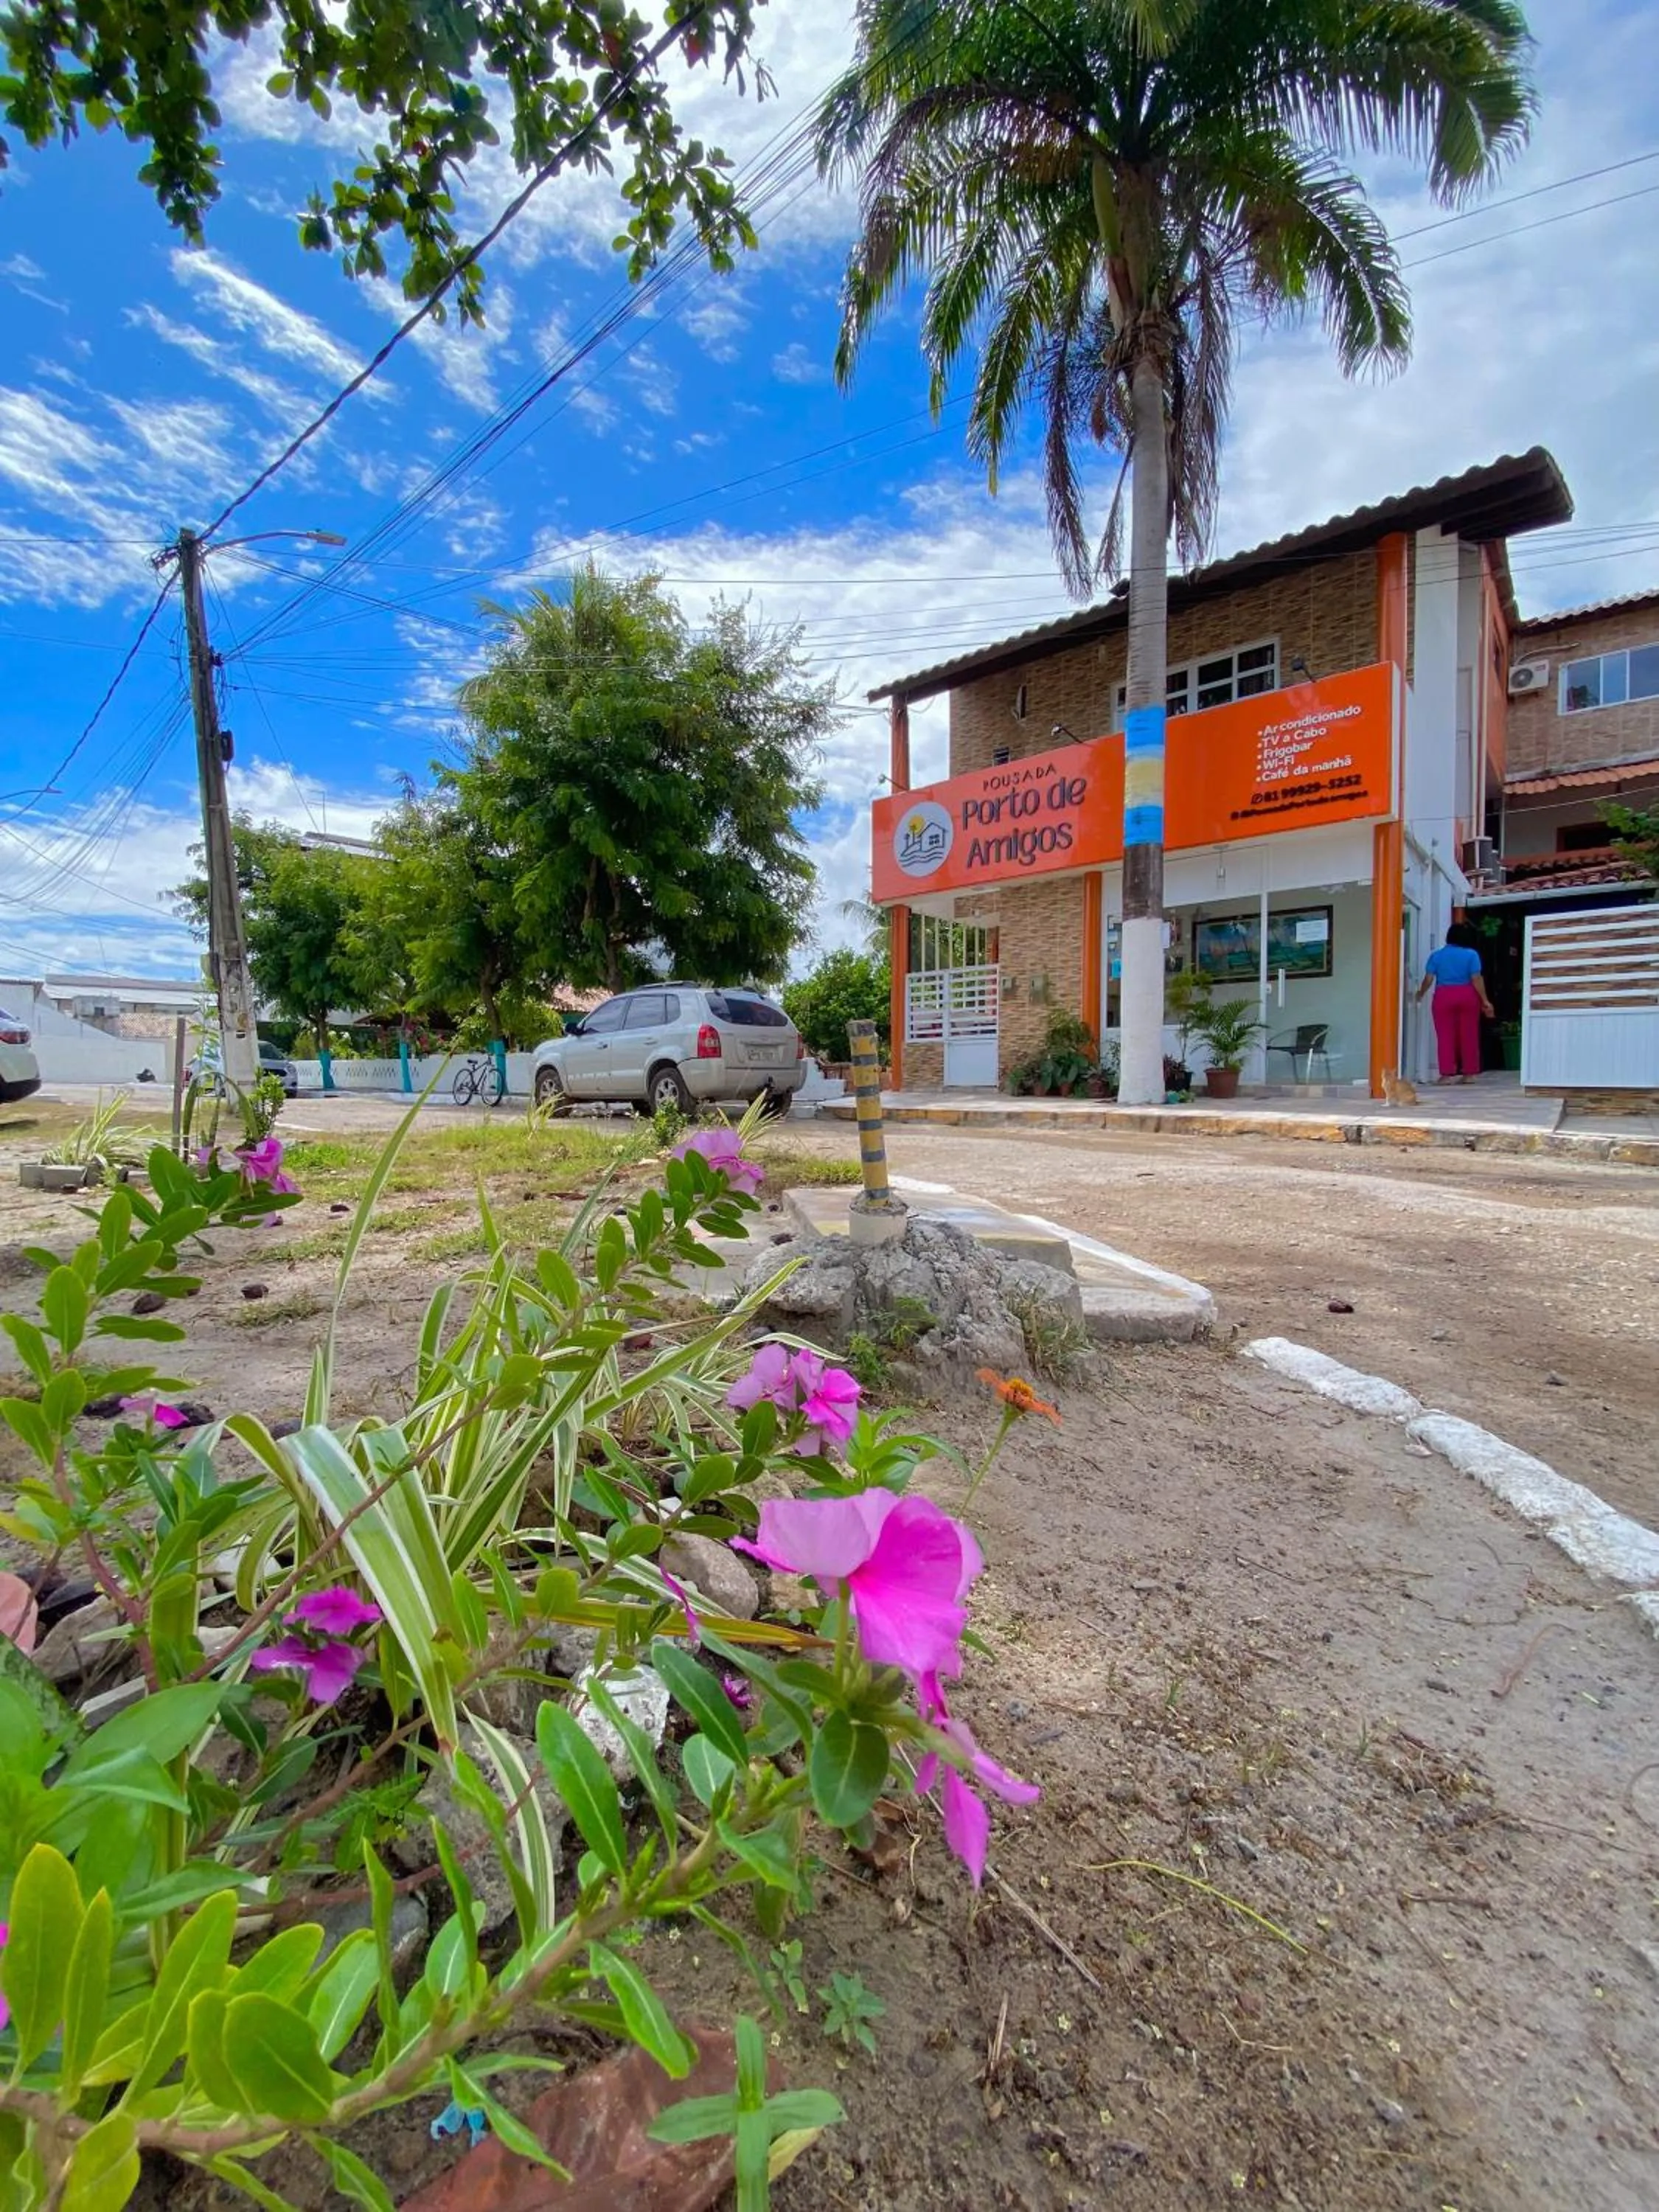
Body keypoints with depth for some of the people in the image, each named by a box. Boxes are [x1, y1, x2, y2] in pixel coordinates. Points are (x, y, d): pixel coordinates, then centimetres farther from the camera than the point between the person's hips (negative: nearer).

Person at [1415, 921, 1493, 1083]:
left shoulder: (1437, 955, 2)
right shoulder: (1471, 954, -1)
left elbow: (1428, 979, -1)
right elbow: (1477, 979, -7)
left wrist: (1420, 994, 16)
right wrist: (1485, 1000, -3)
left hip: (1444, 997, 0)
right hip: (1467, 997, 0)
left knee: (1445, 1036, 0)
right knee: (1469, 1035, 7)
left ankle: (1446, 1074, -5)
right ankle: (1469, 1073, 9)